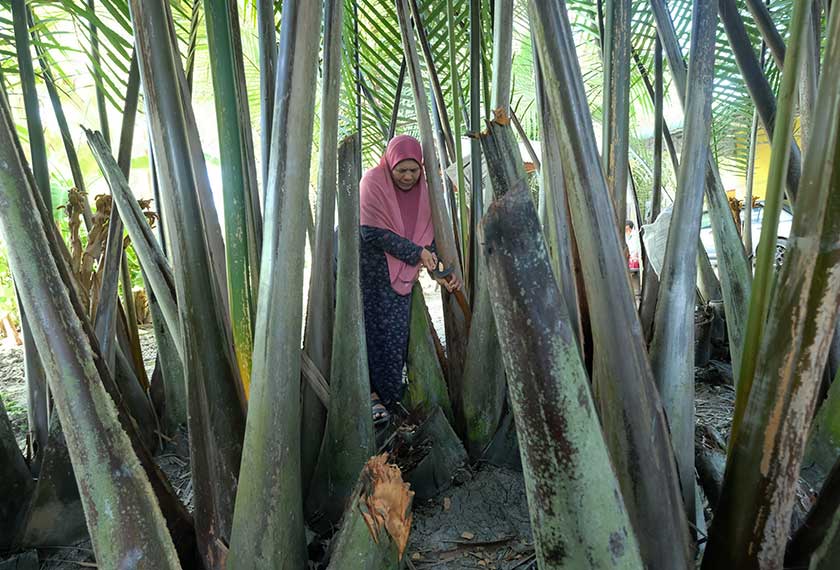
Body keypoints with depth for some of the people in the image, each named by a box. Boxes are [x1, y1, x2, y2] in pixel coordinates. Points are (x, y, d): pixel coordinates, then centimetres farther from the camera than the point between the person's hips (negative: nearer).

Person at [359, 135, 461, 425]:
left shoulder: (421, 189, 5)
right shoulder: (373, 182, -12)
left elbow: (428, 234, 6)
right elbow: (373, 233, -18)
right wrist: (416, 253, -16)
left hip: (400, 275, 5)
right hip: (370, 269, -4)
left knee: (394, 334, 3)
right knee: (369, 329, -5)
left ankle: (384, 393, 17)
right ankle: (370, 393, 7)